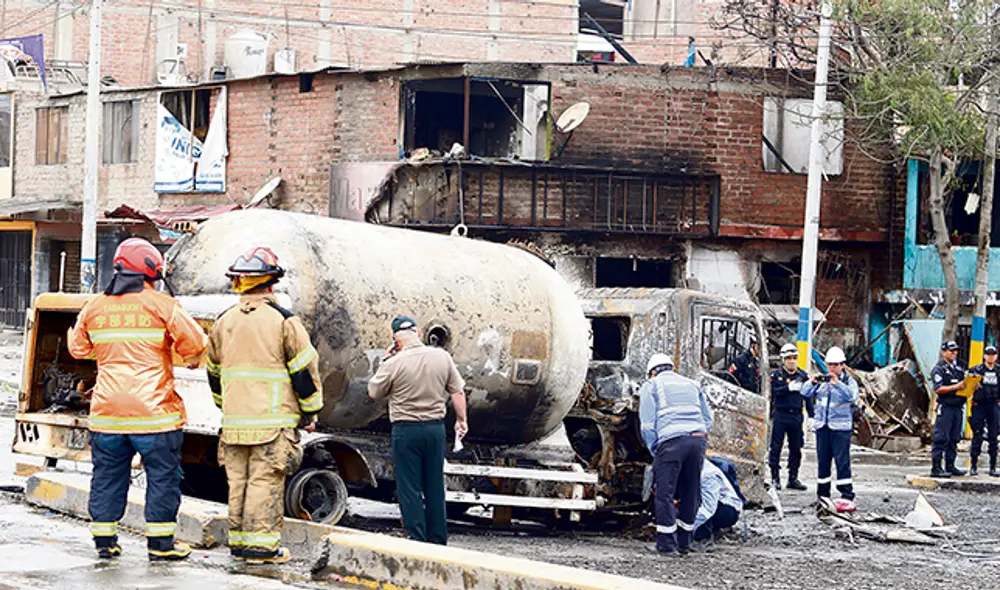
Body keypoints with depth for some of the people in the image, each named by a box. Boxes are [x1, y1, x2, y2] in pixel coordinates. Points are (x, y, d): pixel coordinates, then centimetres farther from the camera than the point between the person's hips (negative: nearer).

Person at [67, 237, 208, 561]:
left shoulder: (94, 308, 7)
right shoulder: (161, 305, -7)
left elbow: (78, 348, 20)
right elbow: (195, 343, -7)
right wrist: (191, 358, 15)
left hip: (107, 410, 4)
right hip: (153, 411, -4)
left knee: (108, 474, 13)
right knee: (162, 475, 4)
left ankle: (104, 540, 16)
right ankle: (160, 543, 6)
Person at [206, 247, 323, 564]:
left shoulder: (224, 321, 10)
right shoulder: (283, 321, -7)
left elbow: (214, 371, 20)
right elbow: (305, 368, -6)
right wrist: (310, 411, 4)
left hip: (234, 420, 5)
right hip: (273, 419, -5)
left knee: (239, 479, 11)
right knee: (265, 480, -5)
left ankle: (238, 540, 16)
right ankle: (261, 543, -6)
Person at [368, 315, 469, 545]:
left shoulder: (394, 364, -12)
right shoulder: (442, 357, 0)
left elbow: (374, 393, 2)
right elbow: (457, 391, 6)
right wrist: (461, 419, 18)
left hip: (406, 431, -4)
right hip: (436, 428, 4)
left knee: (409, 489, 3)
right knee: (435, 487, 12)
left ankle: (418, 541, -1)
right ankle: (439, 541, 17)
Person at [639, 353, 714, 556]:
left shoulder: (651, 386, 14)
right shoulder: (691, 385, 28)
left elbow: (648, 424, 5)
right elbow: (708, 419, 24)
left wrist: (655, 451, 10)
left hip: (672, 440, -5)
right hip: (698, 438, 5)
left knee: (665, 493, 1)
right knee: (691, 493, 12)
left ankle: (667, 543, -1)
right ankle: (684, 542, 18)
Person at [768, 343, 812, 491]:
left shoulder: (803, 376, 8)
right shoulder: (776, 374, 1)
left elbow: (808, 396, 7)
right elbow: (773, 391, -12)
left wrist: (811, 416, 1)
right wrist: (789, 388, -24)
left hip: (796, 416, 3)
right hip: (780, 414, -3)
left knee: (796, 448, 7)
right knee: (776, 447, -1)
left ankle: (793, 478, 15)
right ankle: (775, 478, 5)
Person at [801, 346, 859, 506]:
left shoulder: (849, 381, 1)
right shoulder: (822, 380, 11)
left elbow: (852, 396, -18)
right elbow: (805, 393, 2)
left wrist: (837, 383, -29)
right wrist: (813, 382, -17)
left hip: (840, 427, -4)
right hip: (822, 426, 4)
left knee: (842, 461, -10)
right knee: (823, 460, 10)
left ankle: (847, 497, -11)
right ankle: (823, 494, 19)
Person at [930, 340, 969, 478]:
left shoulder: (958, 368, 18)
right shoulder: (938, 369, -5)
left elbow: (964, 385, 23)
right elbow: (938, 389, -15)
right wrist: (956, 387, -21)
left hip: (958, 408, 8)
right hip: (945, 408, -8)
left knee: (954, 438, 11)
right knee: (941, 439, -8)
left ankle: (950, 466, 18)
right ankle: (936, 468, -8)